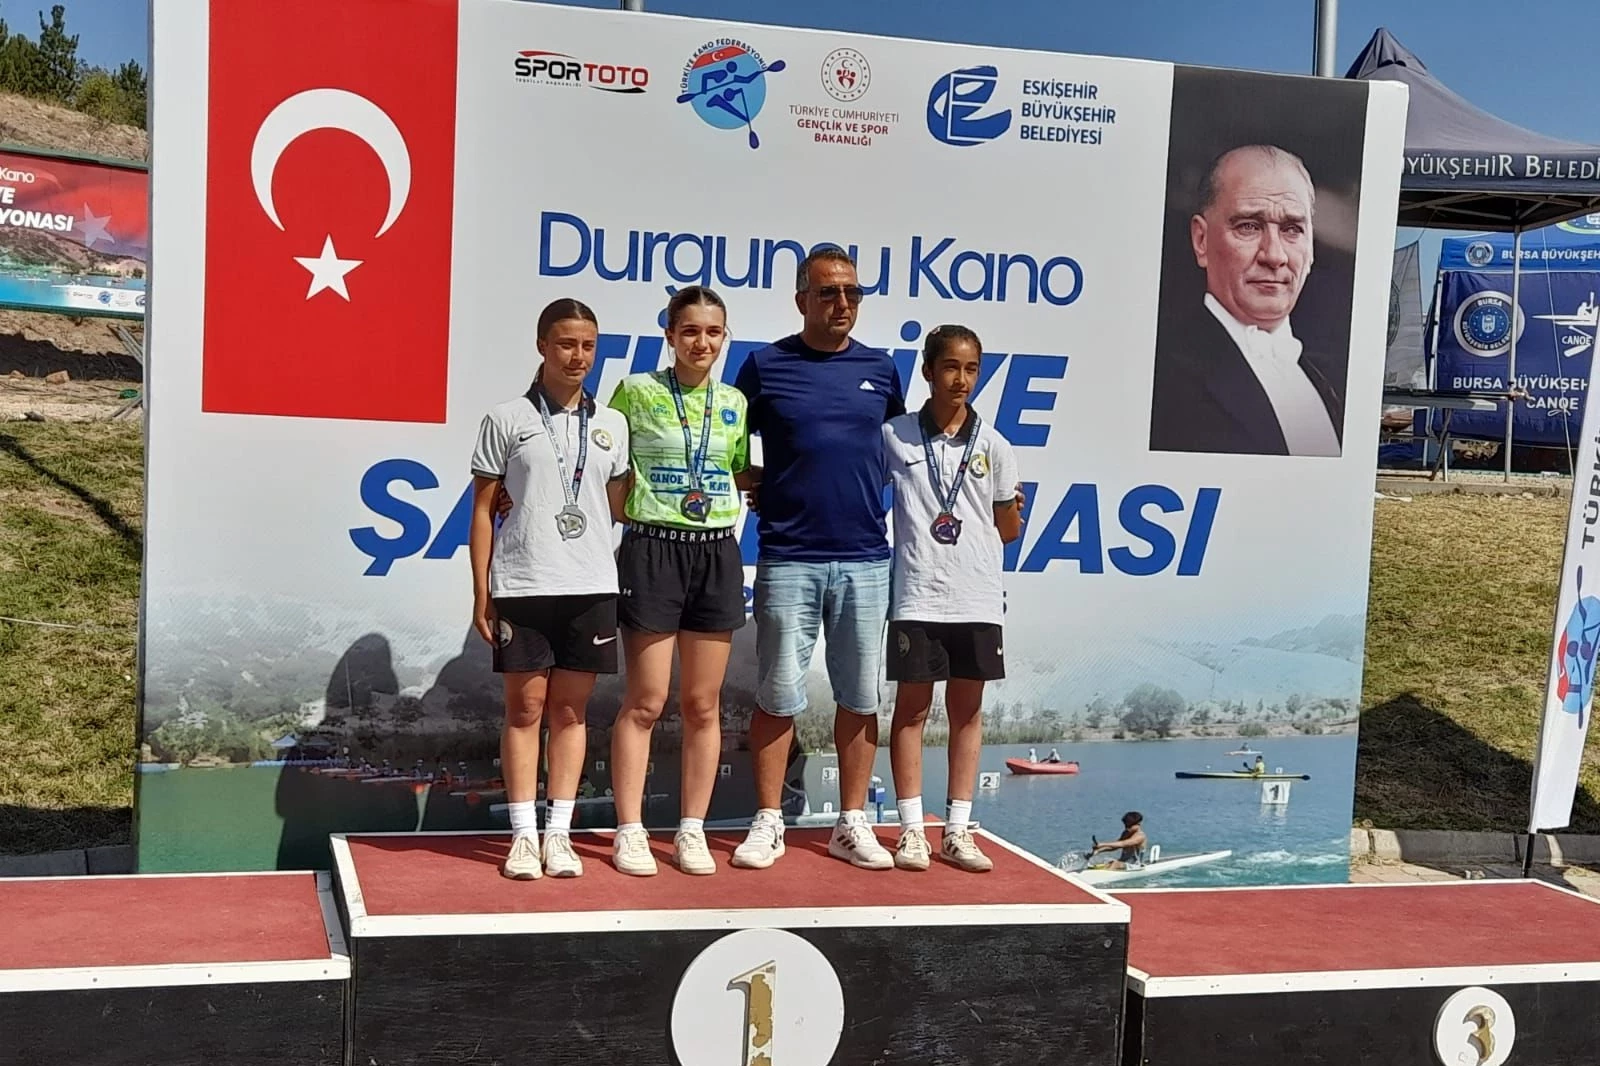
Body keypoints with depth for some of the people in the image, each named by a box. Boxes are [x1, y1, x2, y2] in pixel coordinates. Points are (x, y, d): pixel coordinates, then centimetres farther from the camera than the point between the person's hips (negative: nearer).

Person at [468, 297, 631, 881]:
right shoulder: (506, 418, 3)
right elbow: (483, 509, 3)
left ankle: (560, 832, 13)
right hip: (522, 586, -2)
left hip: (591, 587, 3)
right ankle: (524, 833, 10)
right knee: (525, 709, 3)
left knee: (570, 711, 7)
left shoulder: (612, 424, 11)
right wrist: (481, 593, -1)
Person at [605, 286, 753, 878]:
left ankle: (692, 831, 17)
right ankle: (630, 830, 9)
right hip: (653, 547, -4)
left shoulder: (734, 403, 10)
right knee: (645, 702, -1)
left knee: (703, 705, 8)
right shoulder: (636, 392, -1)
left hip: (718, 553, 4)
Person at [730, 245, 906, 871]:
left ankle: (852, 825, 17)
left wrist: (868, 492, 9)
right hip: (788, 556, -2)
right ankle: (768, 823, 13)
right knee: (778, 695, 2)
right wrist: (751, 485, -2)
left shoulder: (881, 370, 9)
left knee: (860, 695, 7)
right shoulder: (765, 366, 2)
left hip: (865, 557, 2)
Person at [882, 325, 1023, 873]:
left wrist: (1013, 513, -4)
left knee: (968, 710, 7)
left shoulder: (993, 446, 5)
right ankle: (911, 829, 10)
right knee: (911, 708, 2)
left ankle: (957, 830, 15)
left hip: (977, 599, 2)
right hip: (917, 596, -2)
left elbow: (1007, 530, 10)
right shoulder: (893, 436, 1)